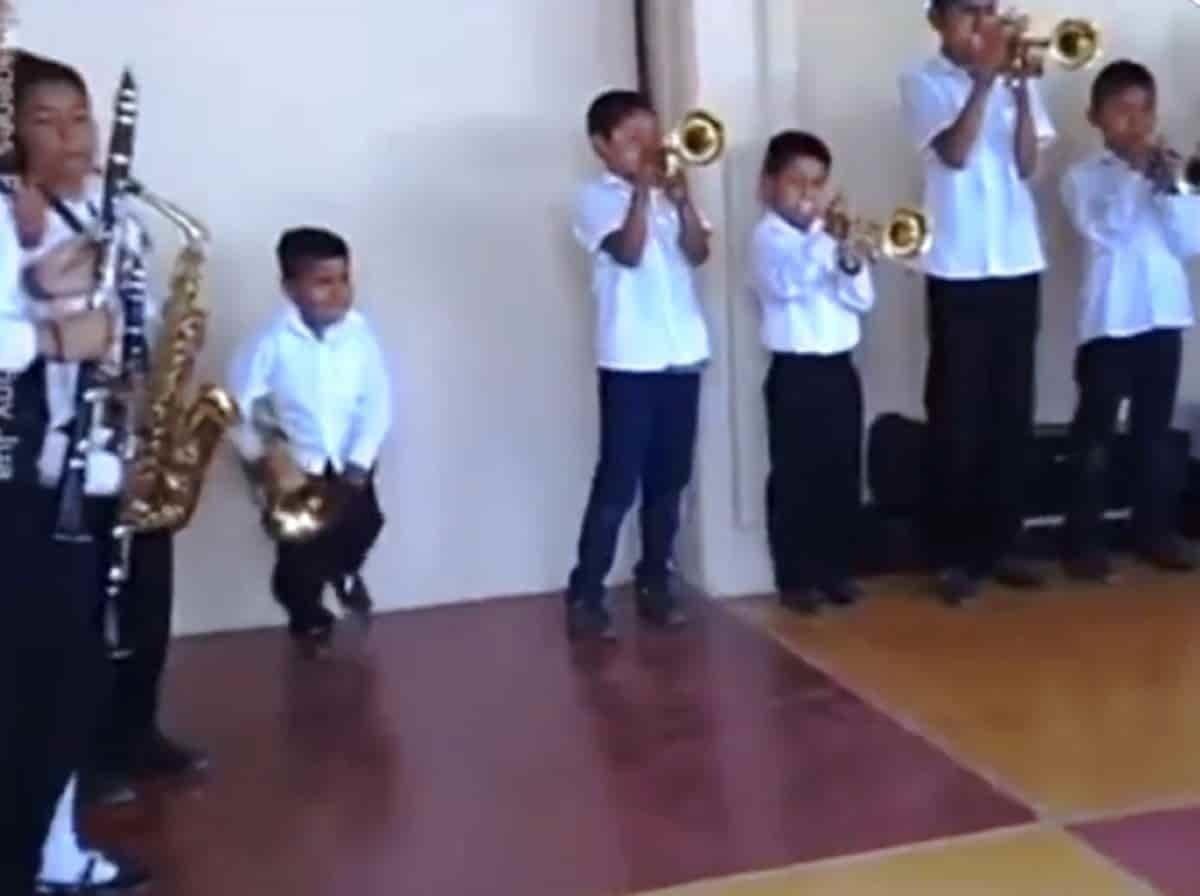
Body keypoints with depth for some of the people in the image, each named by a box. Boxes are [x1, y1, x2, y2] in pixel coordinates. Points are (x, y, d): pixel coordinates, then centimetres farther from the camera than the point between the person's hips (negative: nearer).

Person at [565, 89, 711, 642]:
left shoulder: (668, 195, 13)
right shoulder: (596, 198, -3)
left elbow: (698, 252, 0)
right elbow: (629, 251, -18)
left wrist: (681, 197, -10)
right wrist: (642, 189, -16)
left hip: (682, 354, 6)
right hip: (630, 361, -6)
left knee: (668, 480, 11)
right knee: (617, 484, -5)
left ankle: (654, 585, 22)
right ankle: (584, 597, 2)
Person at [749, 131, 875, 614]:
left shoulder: (833, 235, 11)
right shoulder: (769, 237, -6)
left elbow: (863, 300, 5)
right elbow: (788, 282, -26)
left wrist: (850, 259, -13)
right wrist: (823, 236, -35)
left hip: (839, 368, 6)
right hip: (794, 372, -6)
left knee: (843, 474, 9)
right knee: (794, 477, -1)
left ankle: (838, 570, 20)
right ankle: (795, 578, 7)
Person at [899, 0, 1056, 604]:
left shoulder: (1017, 80, 11)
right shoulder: (924, 82, 0)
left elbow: (1027, 164, 0)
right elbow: (955, 153, -14)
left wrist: (1020, 86, -10)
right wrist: (985, 78, -19)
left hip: (1018, 262, 4)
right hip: (958, 268, -4)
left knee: (1012, 411, 8)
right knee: (957, 414, 0)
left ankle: (1000, 543, 18)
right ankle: (953, 555, 8)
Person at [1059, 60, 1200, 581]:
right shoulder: (1083, 177, 0)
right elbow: (1102, 230, -16)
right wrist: (1134, 175, -14)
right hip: (1109, 320, -4)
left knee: (1155, 430, 12)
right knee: (1095, 434, 0)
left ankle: (1155, 530, 22)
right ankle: (1083, 540, 6)